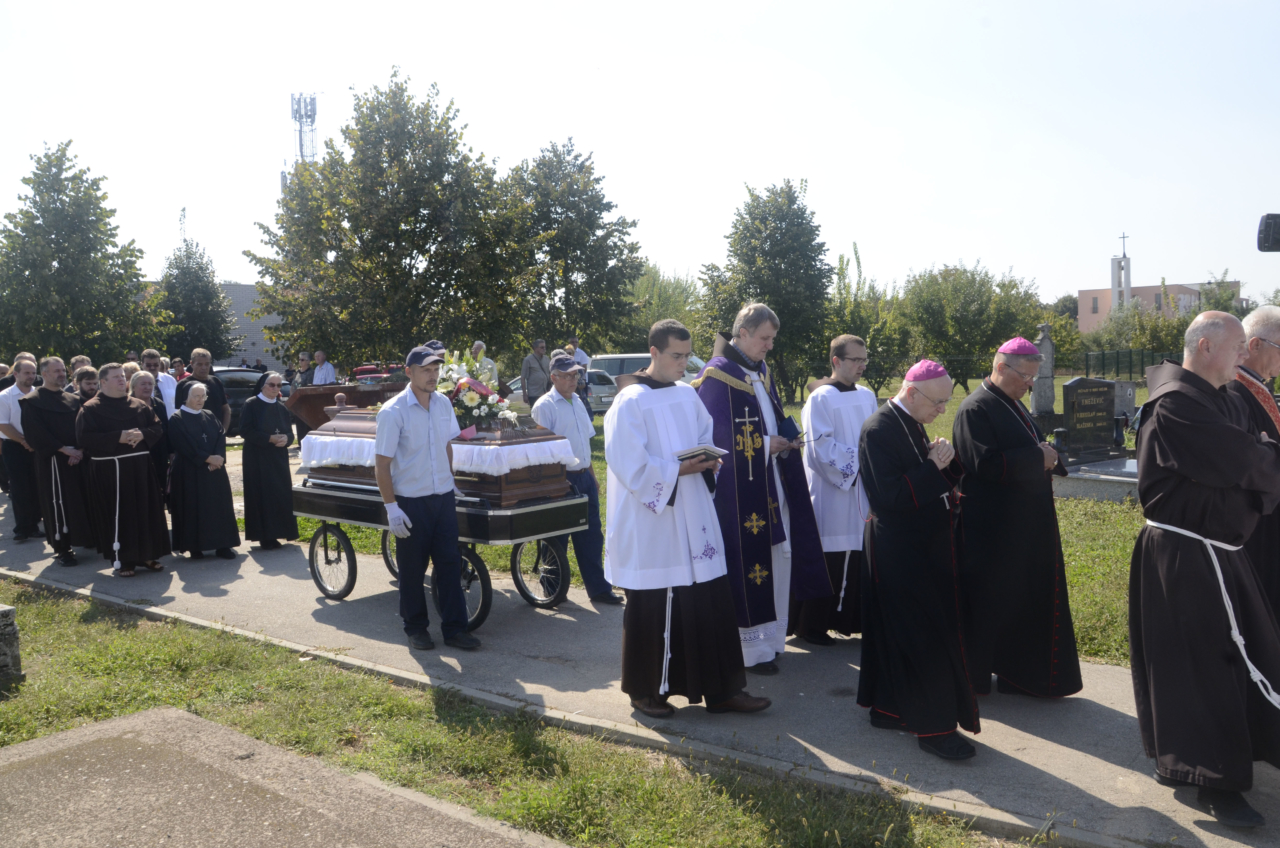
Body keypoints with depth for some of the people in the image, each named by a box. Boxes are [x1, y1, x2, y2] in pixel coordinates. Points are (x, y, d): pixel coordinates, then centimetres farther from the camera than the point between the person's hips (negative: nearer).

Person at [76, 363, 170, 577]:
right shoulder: (91, 408, -1)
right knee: (117, 515, -2)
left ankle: (147, 555, 17)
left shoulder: (139, 405, 12)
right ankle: (121, 561, 7)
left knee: (146, 511, 6)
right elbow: (84, 438, -11)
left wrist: (143, 434, -13)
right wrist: (118, 438, -19)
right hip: (108, 470, -4)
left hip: (139, 467, 4)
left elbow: (158, 427, 9)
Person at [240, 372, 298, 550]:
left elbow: (289, 432, 11)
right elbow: (246, 430, -12)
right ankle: (264, 536, 1)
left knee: (281, 494, 1)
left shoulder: (282, 408, 12)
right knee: (261, 495, -5)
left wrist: (285, 438, -12)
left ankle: (275, 533, 10)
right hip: (258, 459, -5)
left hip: (278, 459, 5)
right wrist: (270, 438, -19)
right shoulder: (251, 404, -4)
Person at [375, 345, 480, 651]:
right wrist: (391, 508, -16)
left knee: (450, 563, 5)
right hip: (410, 502, -4)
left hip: (443, 498, 5)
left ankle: (454, 628, 14)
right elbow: (382, 464, -12)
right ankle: (415, 628, 23)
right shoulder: (393, 412, -13)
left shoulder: (443, 404, 3)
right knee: (412, 569, 8)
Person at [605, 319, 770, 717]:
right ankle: (646, 691, 21)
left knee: (712, 603, 6)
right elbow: (630, 465, -15)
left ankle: (722, 689, 17)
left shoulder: (688, 396, 10)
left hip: (694, 518, 6)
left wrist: (707, 461, -3)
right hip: (651, 523, -6)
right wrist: (678, 470, -19)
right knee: (651, 609, 5)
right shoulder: (630, 402, -10)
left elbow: (708, 438, 18)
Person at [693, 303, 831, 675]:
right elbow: (716, 434, -16)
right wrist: (764, 445, -13)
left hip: (771, 484, 8)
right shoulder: (717, 375, -12)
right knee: (748, 563, -4)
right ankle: (750, 648, 8)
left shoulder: (762, 372, 14)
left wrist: (787, 439, 0)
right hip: (739, 489, -8)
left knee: (778, 556, 11)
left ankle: (771, 639, 23)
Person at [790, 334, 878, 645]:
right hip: (829, 492, -6)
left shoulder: (868, 396, 11)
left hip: (862, 491, 6)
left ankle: (849, 618, 18)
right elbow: (821, 446, -14)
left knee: (857, 556, 7)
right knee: (825, 559, -1)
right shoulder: (820, 398, -9)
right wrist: (857, 457, -14)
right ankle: (811, 624, 10)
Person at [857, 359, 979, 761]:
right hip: (900, 553, -9)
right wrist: (933, 467, -21)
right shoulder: (878, 431, -18)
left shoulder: (911, 426, 10)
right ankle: (935, 726, 5)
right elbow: (887, 497, -23)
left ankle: (887, 707, 28)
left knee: (898, 633, 16)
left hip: (923, 547, 9)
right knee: (926, 636, -4)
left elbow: (932, 484, 15)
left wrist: (944, 462, -4)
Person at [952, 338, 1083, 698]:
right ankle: (974, 677, 17)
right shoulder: (975, 409, -16)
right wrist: (1038, 457, -18)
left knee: (1024, 602, 14)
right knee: (988, 602, 2)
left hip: (1025, 528, 9)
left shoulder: (1013, 405, 14)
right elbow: (984, 463, -25)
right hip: (992, 531, -9)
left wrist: (1047, 456, -2)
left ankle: (1016, 674, 27)